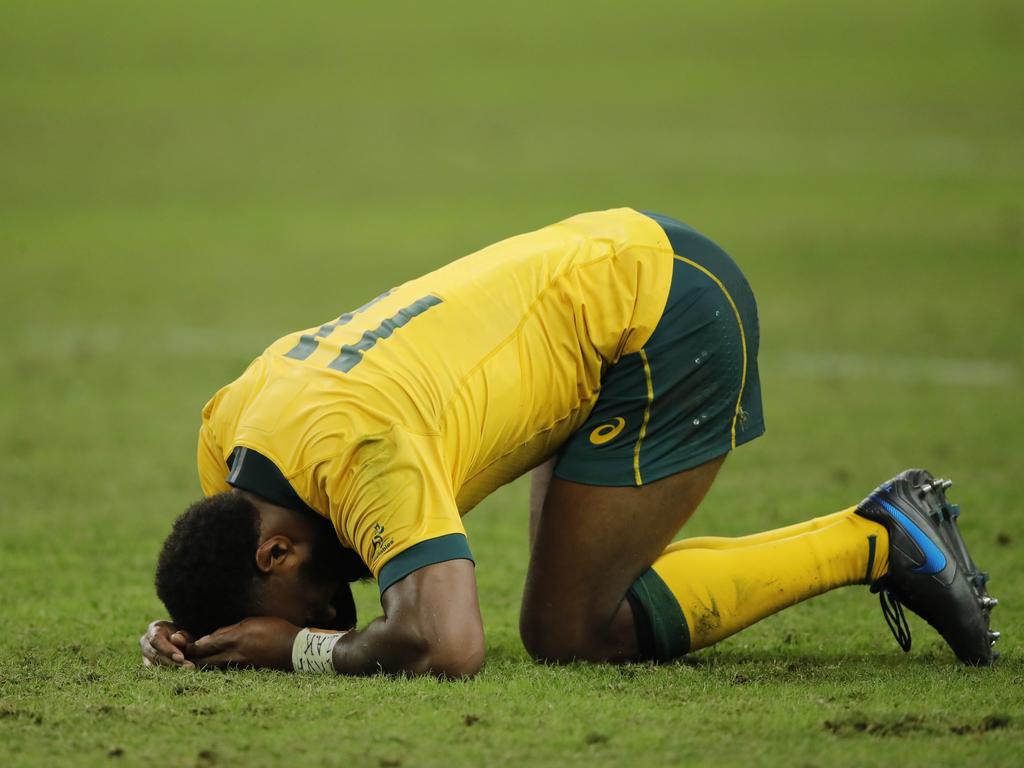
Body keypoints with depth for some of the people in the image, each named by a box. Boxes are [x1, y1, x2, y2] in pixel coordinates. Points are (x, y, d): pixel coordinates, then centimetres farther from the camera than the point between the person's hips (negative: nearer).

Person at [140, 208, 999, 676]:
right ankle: (891, 533, 18)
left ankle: (875, 543, 2)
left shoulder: (362, 456, -31)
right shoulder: (229, 426, -4)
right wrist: (188, 637, -10)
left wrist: (303, 649, -25)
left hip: (674, 313, -10)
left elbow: (446, 647, -43)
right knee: (581, 591, 12)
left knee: (571, 627, -8)